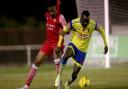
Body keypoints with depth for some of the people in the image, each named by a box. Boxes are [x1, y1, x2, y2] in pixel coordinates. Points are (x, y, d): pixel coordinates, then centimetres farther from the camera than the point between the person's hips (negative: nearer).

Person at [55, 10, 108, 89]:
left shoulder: (93, 24, -18)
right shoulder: (74, 23, -20)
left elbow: (102, 31, 1)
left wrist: (106, 45, 3)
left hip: (82, 51, 1)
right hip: (74, 45, -1)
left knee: (74, 75, -2)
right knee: (67, 55, -39)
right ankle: (60, 75, -23)